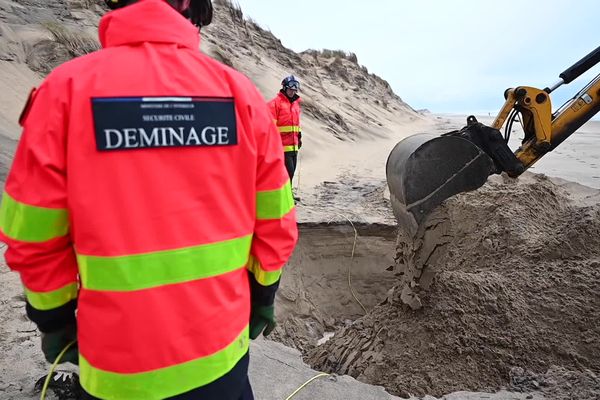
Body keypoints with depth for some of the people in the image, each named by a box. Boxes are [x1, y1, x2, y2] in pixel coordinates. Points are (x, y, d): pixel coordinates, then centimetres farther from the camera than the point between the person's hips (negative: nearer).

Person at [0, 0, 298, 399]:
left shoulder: (66, 87, -11)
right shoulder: (238, 89, -7)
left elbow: (33, 237, -6)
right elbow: (275, 224, -4)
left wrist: (55, 319, 11)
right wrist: (262, 299, 12)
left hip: (118, 362, 0)